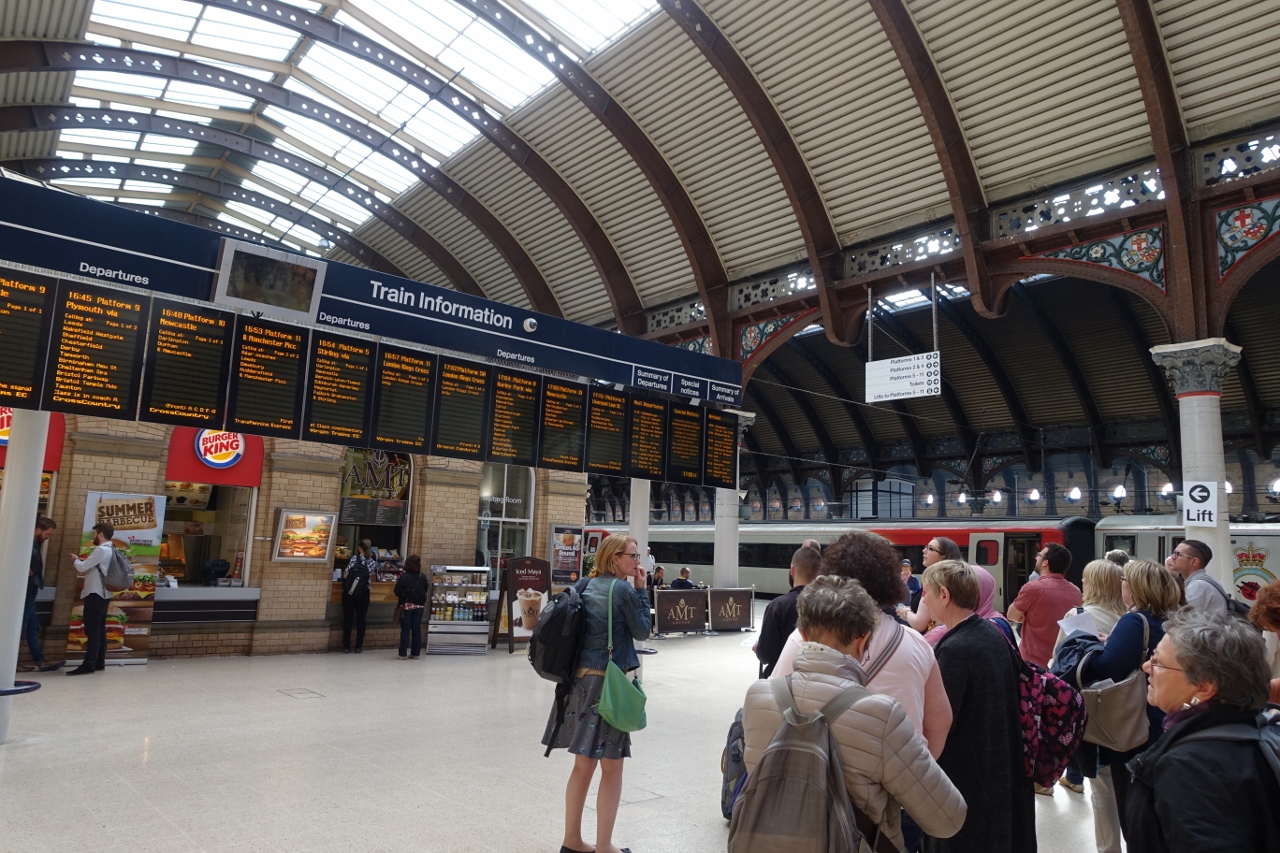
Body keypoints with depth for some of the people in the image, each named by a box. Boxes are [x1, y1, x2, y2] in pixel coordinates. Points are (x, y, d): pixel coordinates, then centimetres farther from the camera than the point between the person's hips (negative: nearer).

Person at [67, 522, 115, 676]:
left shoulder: (101, 550, -15)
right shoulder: (110, 550, 16)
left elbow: (82, 567, -12)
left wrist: (75, 560, 7)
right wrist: (85, 572, 10)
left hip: (95, 594, -10)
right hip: (103, 594, 10)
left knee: (92, 630, -10)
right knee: (99, 630, 11)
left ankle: (88, 665, -11)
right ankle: (99, 663, 13)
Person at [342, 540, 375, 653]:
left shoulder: (354, 559, -5)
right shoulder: (373, 562, 2)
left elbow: (345, 575, -3)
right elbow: (370, 578, 6)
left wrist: (345, 586, 15)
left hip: (349, 592, -2)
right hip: (363, 594, 2)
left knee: (348, 619, 4)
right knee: (360, 620, 8)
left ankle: (346, 647, 5)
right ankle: (358, 647, 9)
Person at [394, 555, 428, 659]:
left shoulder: (404, 576, -13)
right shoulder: (423, 577, -4)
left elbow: (397, 592, -10)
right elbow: (425, 590, 6)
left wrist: (400, 597, 10)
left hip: (406, 605, -2)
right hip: (419, 606, 2)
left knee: (405, 630, 3)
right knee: (417, 629, 8)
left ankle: (402, 654, 3)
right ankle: (415, 653, 10)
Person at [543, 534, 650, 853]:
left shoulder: (587, 585, 9)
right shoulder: (623, 589, -12)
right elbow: (642, 631, -2)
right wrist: (640, 590, 0)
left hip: (580, 680, 8)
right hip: (608, 683, -8)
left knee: (583, 764, 17)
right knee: (611, 767, 5)